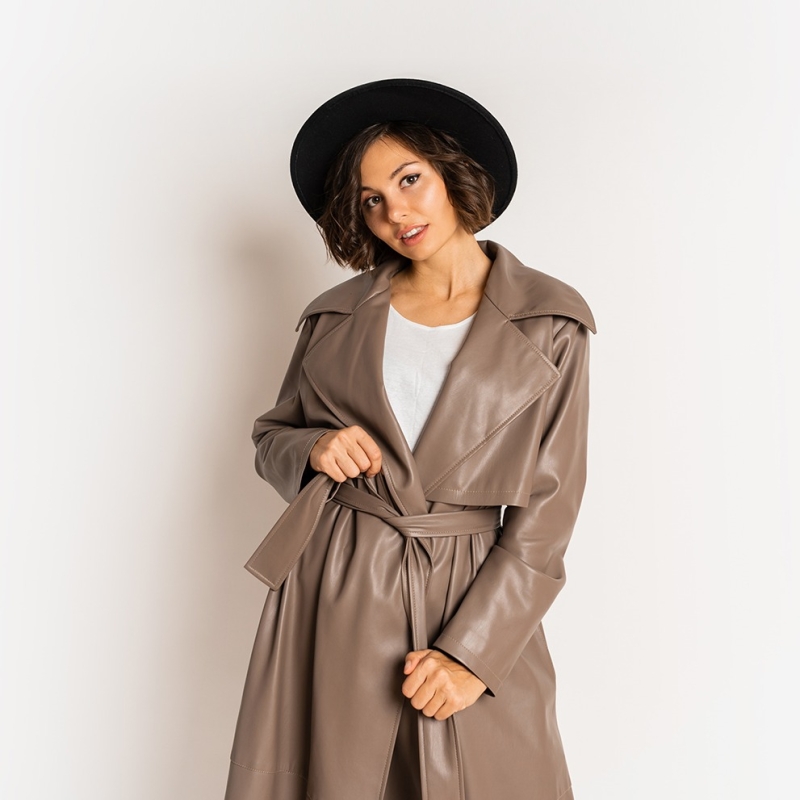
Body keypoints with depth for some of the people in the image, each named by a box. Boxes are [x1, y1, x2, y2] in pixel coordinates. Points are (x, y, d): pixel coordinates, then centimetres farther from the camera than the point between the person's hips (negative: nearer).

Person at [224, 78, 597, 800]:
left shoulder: (550, 321, -3)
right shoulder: (338, 314, 4)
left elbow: (548, 506, -5)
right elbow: (272, 437, 14)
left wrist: (474, 649, -11)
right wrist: (314, 449, -9)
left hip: (477, 601, -1)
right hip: (334, 587, 2)